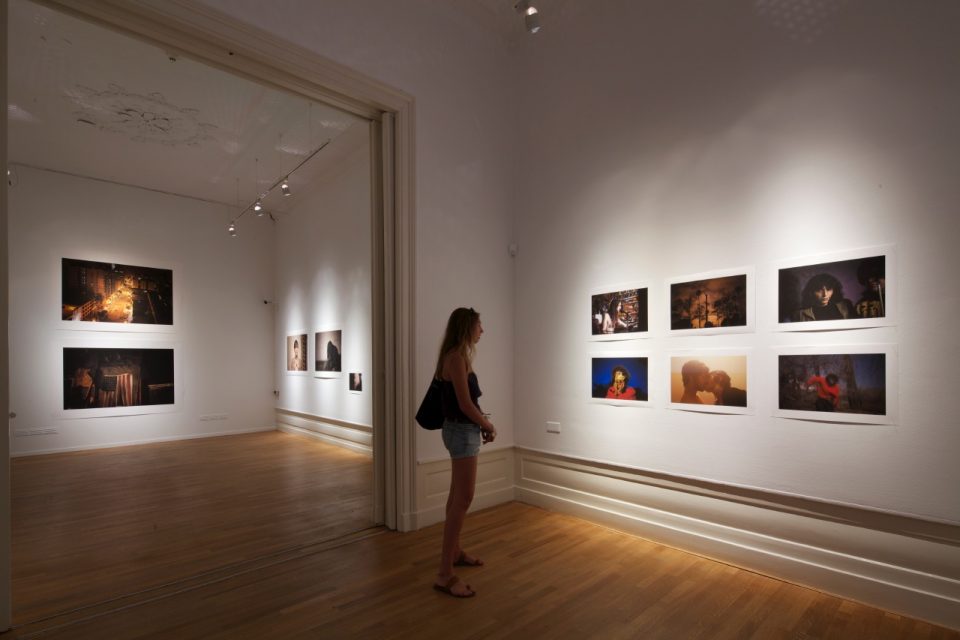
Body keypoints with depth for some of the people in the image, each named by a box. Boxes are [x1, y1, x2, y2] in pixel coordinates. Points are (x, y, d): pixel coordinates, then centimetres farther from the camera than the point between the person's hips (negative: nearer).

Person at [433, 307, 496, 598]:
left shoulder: (457, 356, 11)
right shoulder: (457, 358, -19)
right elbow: (465, 404, -21)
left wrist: (482, 424, 10)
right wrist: (489, 426, -7)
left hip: (462, 429, 11)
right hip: (462, 431, -11)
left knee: (457, 495, 19)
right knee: (464, 499, -8)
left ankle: (455, 552, 34)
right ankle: (445, 574, -2)